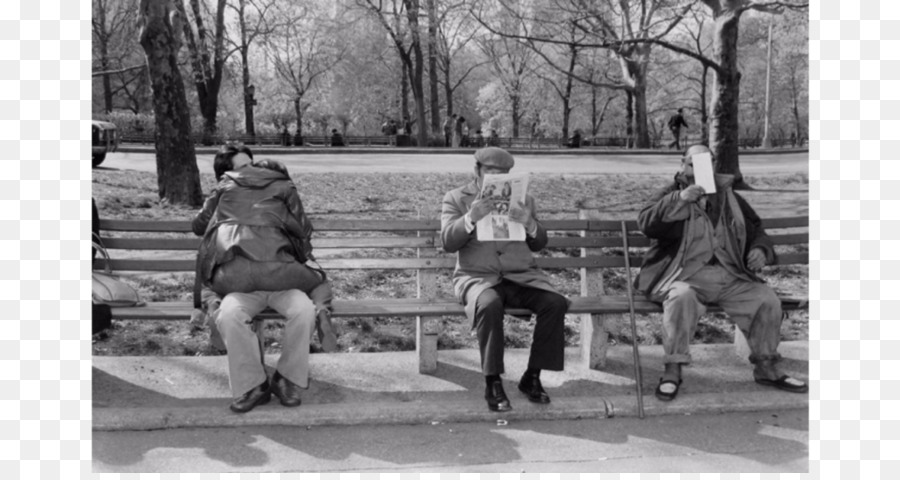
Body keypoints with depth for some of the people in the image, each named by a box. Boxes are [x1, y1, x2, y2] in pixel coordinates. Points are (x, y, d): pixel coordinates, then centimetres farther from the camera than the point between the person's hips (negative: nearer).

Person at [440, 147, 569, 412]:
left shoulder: (523, 199, 17)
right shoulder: (456, 198, 8)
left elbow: (539, 244, 13)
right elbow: (448, 242, -4)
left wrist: (530, 224, -10)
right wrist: (470, 218, -23)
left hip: (521, 275, 3)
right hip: (477, 277, -3)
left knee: (556, 303, -24)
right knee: (490, 305, -37)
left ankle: (532, 377, -9)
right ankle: (493, 383, -22)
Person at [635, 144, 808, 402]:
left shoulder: (730, 199, 19)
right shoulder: (670, 194, 8)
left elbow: (756, 232, 28)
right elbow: (646, 223, -11)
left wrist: (760, 250, 5)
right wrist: (679, 200, -19)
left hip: (729, 277, 4)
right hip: (684, 276, -4)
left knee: (767, 299, -13)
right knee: (682, 296, -36)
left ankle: (766, 367, 8)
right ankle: (672, 371, -25)